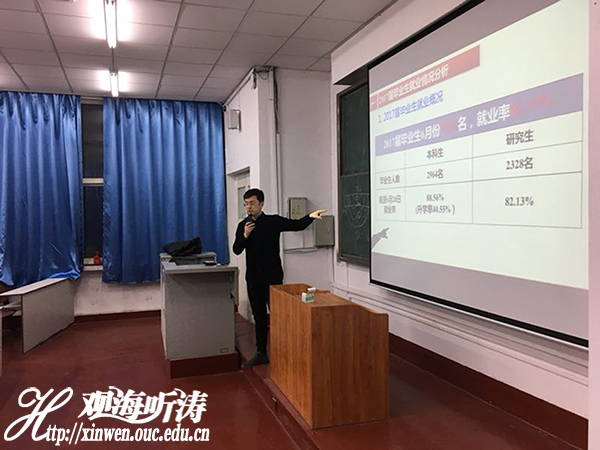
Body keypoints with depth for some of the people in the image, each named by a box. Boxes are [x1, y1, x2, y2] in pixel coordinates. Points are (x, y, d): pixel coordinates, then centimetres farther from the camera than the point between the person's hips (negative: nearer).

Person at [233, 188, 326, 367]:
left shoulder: (273, 221, -5)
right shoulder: (243, 226, 6)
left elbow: (297, 225, -15)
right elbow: (236, 250, 4)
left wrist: (310, 216, -33)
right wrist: (245, 236, -13)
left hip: (272, 276, -4)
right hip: (253, 277, 4)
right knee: (258, 315, 11)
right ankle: (261, 353, 21)